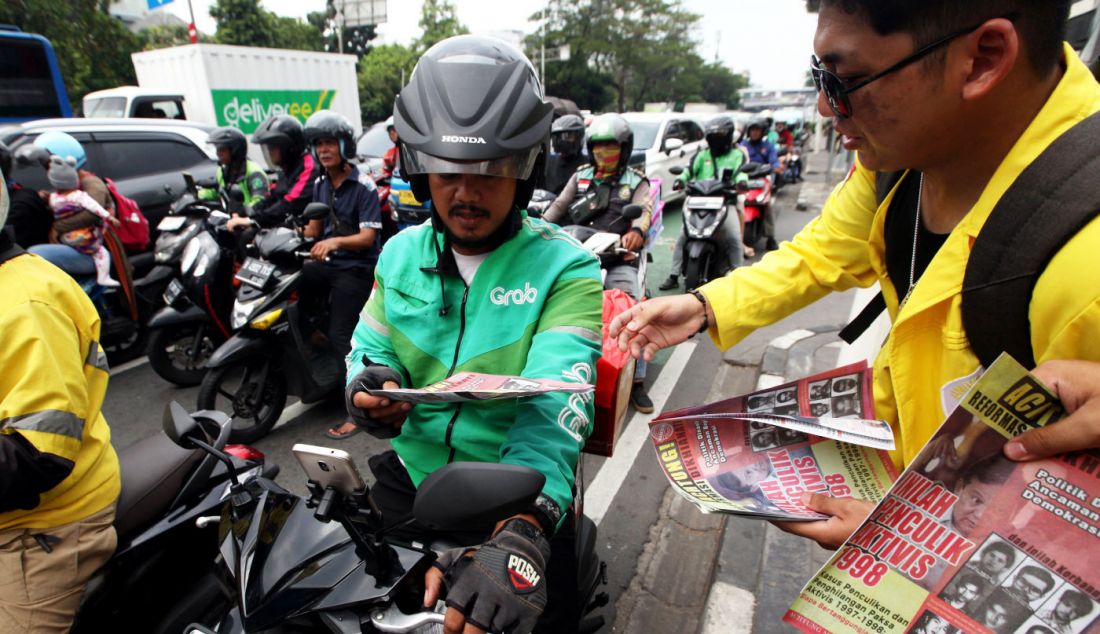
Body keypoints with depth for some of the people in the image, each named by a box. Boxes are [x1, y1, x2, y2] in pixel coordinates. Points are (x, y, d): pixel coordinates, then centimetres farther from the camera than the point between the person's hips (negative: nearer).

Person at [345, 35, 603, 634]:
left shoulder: (565, 268, -15)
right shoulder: (400, 253, 3)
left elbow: (554, 405, -28)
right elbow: (367, 352, 7)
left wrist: (520, 534, -44)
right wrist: (370, 388, -19)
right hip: (409, 475, 4)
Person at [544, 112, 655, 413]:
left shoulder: (637, 182, 11)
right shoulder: (581, 176, 21)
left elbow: (643, 210, -8)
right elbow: (559, 206, 13)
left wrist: (636, 231, -33)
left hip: (618, 258, -2)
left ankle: (636, 380, -9)